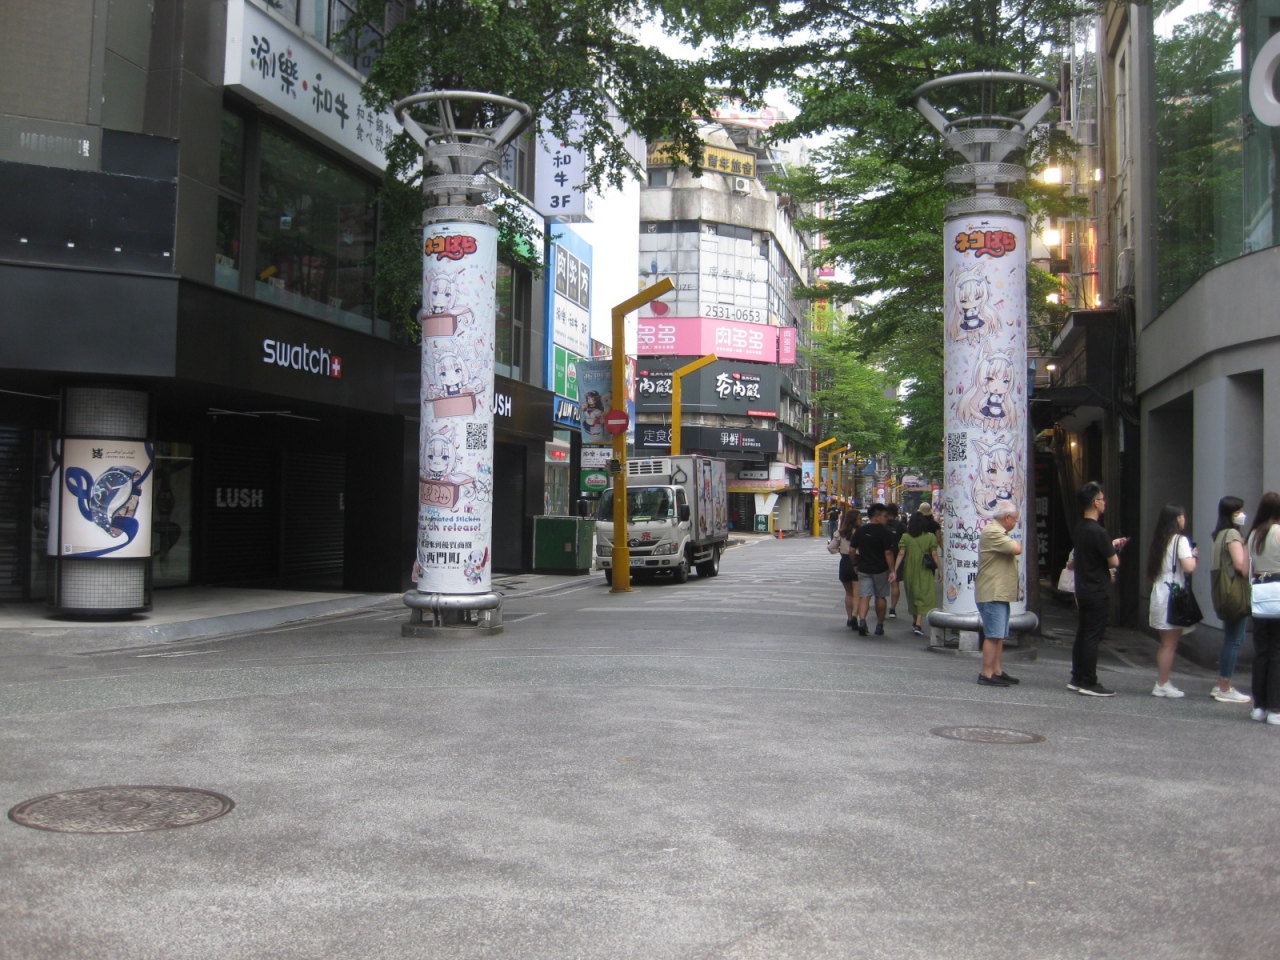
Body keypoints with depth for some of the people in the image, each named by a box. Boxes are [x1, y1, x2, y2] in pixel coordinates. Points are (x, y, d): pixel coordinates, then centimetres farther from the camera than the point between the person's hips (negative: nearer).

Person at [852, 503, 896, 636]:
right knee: (880, 597, 11)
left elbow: (852, 550, 5)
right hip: (881, 570, -2)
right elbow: (888, 553, -16)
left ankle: (862, 620, -23)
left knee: (864, 596, -1)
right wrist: (892, 571, -13)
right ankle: (879, 626, 18)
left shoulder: (860, 530, 3)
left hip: (864, 569, 3)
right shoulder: (885, 532, -11)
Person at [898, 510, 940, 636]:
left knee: (912, 595, 18)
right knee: (923, 597, 0)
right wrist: (939, 569, 3)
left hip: (909, 571, 2)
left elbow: (901, 554, -8)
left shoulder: (905, 537, -3)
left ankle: (915, 622, 31)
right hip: (924, 572, -2)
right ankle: (918, 625, -11)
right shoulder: (930, 537, -6)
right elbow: (934, 555, -6)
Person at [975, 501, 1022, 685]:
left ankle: (997, 671, 18)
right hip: (992, 594, -11)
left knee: (999, 635, 13)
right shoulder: (992, 532, -16)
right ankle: (986, 674, -9)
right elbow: (1016, 549, -24)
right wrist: (1016, 544, -4)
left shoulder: (999, 532, 20)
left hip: (1000, 593, 11)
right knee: (993, 635, -11)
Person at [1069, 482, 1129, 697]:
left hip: (1083, 590, 9)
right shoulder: (1098, 531, -19)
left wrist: (1111, 545, 18)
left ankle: (1077, 679, 18)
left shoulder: (1078, 530, 9)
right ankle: (1089, 684, -1)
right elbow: (1114, 562, -16)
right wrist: (1115, 548, 4)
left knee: (1082, 635, 13)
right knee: (1093, 637, -4)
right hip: (1098, 592, -9)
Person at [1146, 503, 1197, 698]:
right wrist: (1194, 555, -2)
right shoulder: (1180, 540, -10)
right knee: (1170, 644, -3)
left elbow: (1151, 571, 15)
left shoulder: (1159, 541, 13)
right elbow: (1188, 567, -20)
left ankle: (1161, 683, 17)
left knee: (1165, 643, 14)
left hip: (1159, 594, 8)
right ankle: (1163, 685, 0)